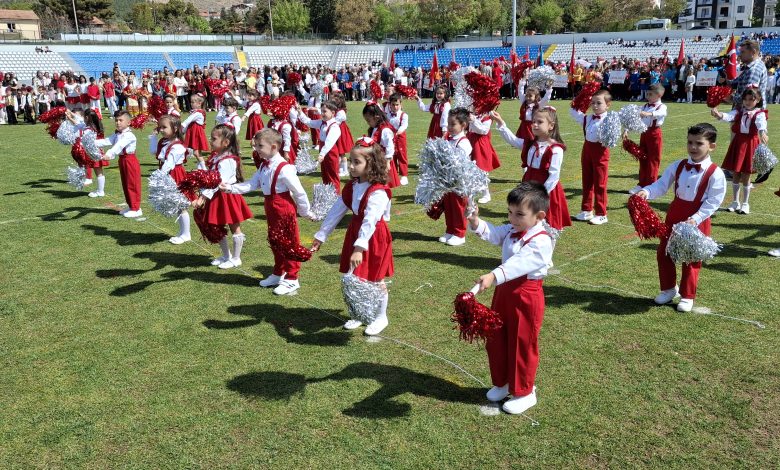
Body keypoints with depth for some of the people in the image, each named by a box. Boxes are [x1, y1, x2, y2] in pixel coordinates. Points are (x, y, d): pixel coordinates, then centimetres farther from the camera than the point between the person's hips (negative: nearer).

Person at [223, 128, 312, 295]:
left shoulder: (284, 169, -23)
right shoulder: (264, 166, 5)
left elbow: (299, 192, -17)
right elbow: (252, 184, 4)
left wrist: (305, 211, -7)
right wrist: (230, 188, -8)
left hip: (284, 211, -9)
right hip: (271, 210, 9)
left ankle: (291, 279, 13)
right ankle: (278, 274, 36)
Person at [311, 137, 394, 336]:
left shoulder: (378, 193, -23)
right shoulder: (351, 187, 2)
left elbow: (369, 222, -34)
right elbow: (336, 211, 6)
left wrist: (359, 248, -42)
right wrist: (321, 236, 8)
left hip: (375, 239, -7)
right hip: (355, 234, 7)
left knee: (375, 280, 7)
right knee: (354, 277, 13)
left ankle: (381, 317, 27)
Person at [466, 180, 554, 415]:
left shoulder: (540, 241, -22)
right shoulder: (511, 230, 5)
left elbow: (519, 264, -35)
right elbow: (493, 234, -5)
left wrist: (493, 277, -47)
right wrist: (476, 223, -25)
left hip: (526, 296, -8)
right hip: (504, 291, 8)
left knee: (522, 345, 7)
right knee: (495, 340, 18)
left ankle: (524, 392, 26)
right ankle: (503, 382, 39)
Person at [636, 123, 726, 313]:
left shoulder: (715, 174, -15)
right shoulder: (677, 166, -3)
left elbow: (713, 202, -15)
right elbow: (661, 185, -7)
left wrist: (695, 219, -25)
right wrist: (646, 192, -28)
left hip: (697, 221, -4)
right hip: (674, 216, 4)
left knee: (691, 259, 8)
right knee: (663, 253, 12)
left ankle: (687, 296, 26)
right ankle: (669, 288, 33)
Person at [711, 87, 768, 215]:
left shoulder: (759, 114, -5)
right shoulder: (738, 111, 3)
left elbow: (761, 123, -27)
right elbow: (729, 116, -18)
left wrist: (762, 132, -49)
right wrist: (719, 115, -42)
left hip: (751, 145, -3)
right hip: (738, 143, 3)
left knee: (745, 176, 3)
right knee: (735, 174, 9)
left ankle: (745, 203, 17)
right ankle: (735, 202, 23)